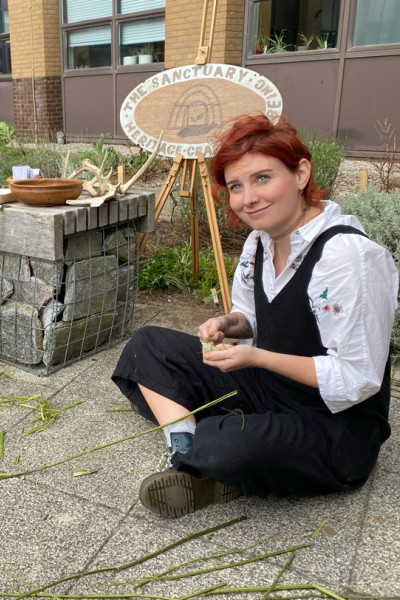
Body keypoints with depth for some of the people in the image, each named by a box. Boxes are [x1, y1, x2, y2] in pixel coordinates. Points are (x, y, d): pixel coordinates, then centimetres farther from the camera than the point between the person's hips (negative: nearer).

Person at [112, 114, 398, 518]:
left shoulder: (348, 255, -25)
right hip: (268, 386, 8)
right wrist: (230, 325, -8)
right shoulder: (260, 240, -1)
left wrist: (257, 357, -25)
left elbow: (356, 379, -23)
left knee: (229, 449, -38)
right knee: (147, 345, 3)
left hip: (338, 424, -8)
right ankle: (190, 460, -12)